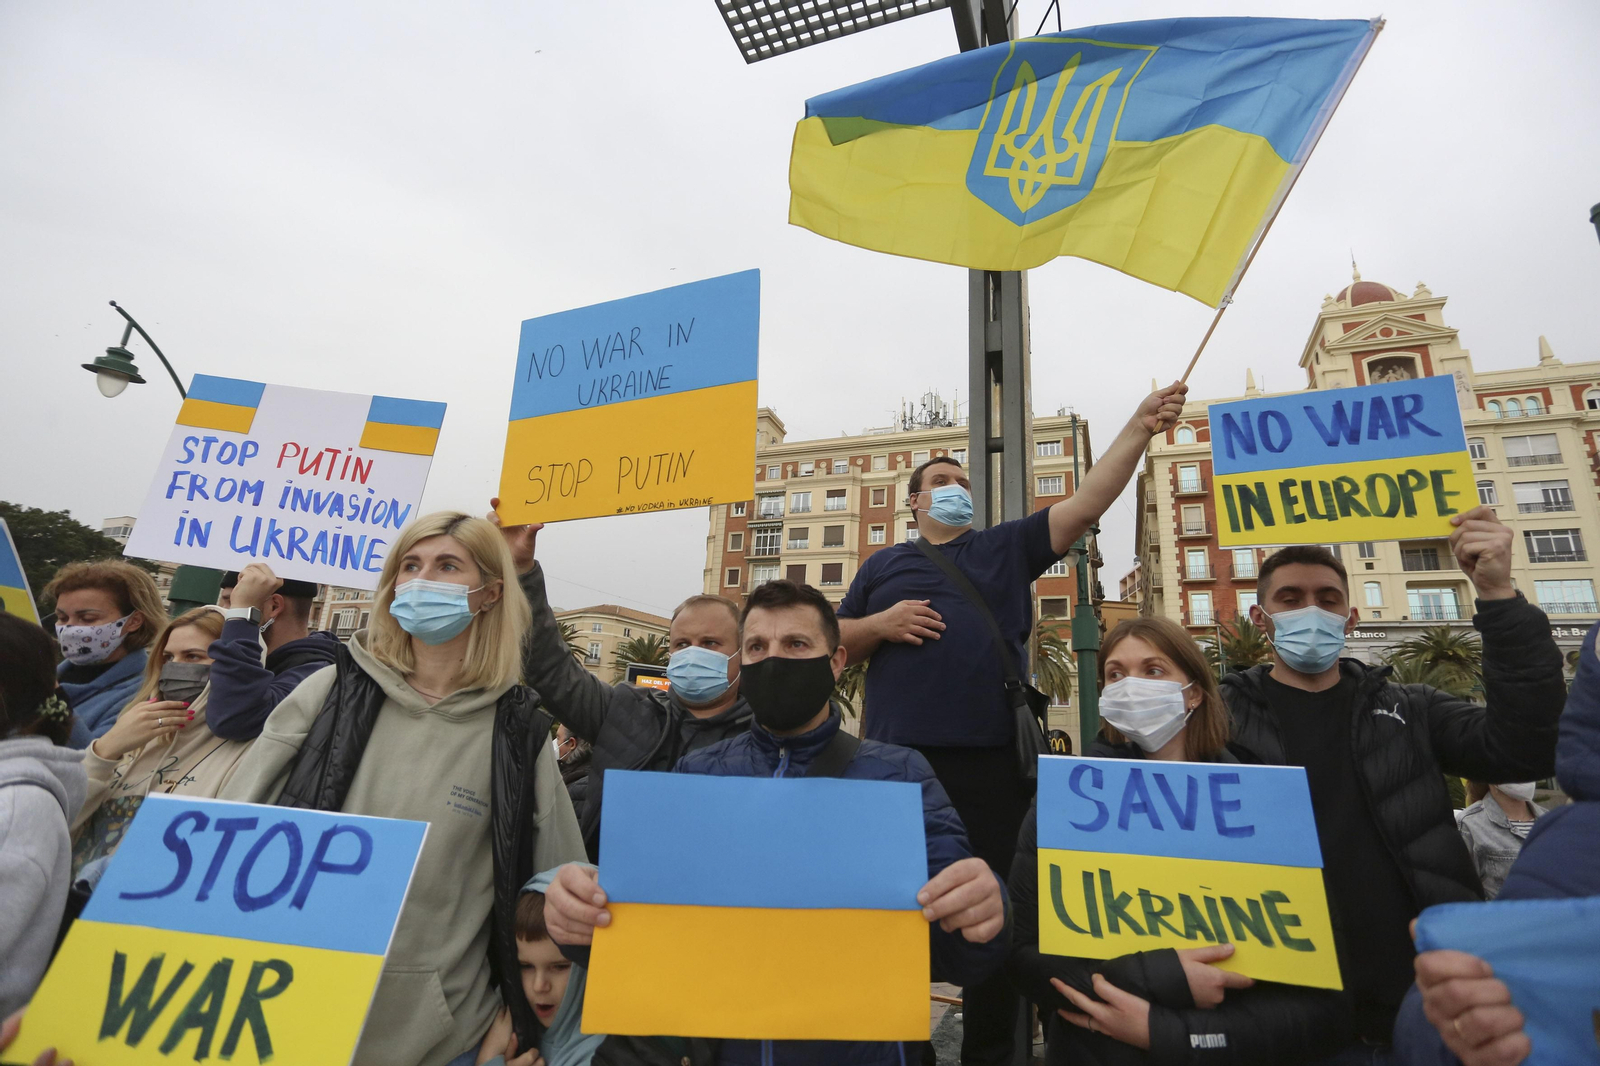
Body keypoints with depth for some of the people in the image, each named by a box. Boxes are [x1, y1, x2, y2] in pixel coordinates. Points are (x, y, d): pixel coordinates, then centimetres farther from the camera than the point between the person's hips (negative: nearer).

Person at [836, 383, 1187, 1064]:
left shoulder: (1008, 547, 14)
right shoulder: (884, 565, 15)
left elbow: (1087, 502, 4)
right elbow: (837, 643, 13)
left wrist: (1139, 427, -4)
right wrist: (881, 624, -7)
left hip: (990, 761, 0)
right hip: (898, 760, 0)